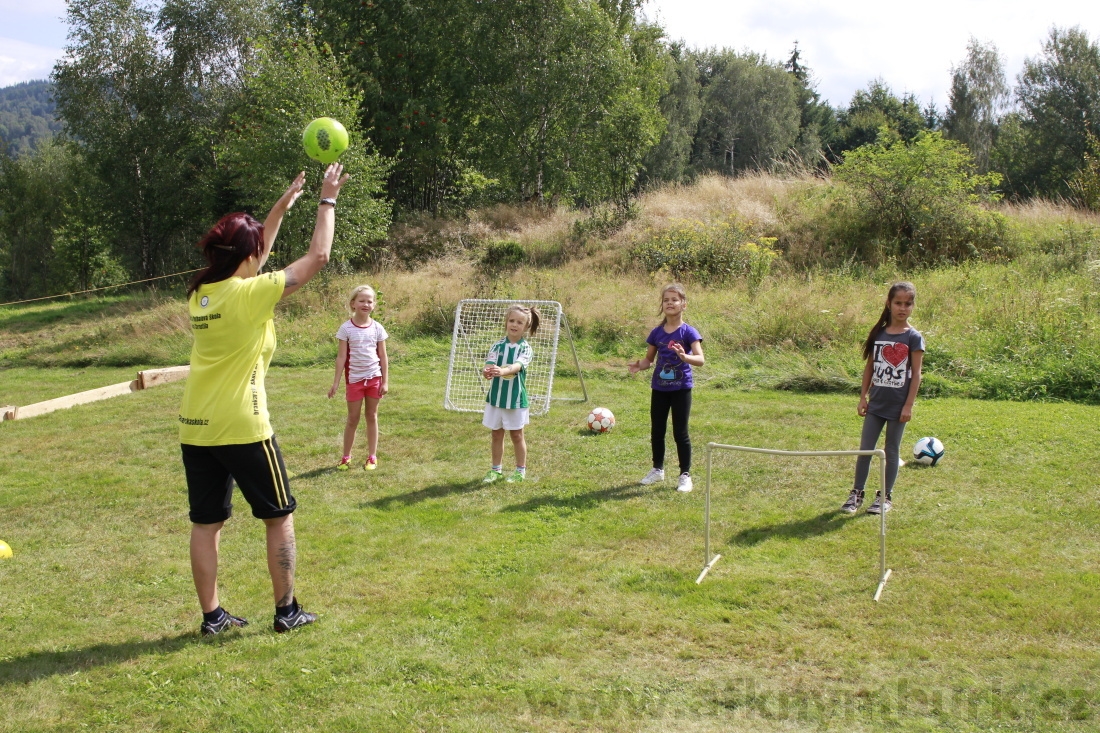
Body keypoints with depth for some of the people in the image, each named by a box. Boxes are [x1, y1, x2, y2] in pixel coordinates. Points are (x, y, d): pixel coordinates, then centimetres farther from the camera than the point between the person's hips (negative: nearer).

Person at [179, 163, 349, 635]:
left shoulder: (199, 293, 5)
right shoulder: (251, 293, -15)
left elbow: (250, 259, 23)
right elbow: (317, 257, -9)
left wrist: (282, 206, 25)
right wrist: (328, 200, 3)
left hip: (196, 427, 7)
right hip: (241, 427, -6)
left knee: (206, 522, 11)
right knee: (279, 516, 9)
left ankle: (211, 616, 17)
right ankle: (287, 611, 15)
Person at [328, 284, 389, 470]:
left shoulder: (377, 328, 0)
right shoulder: (346, 328, -6)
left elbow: (383, 357, 4)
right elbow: (341, 356, -5)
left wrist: (385, 381, 0)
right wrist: (336, 382, -8)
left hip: (374, 378, 2)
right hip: (355, 378, -2)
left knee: (372, 417, 9)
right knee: (353, 418, 5)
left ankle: (372, 457, 17)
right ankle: (346, 457, 17)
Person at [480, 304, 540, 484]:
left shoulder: (525, 348, -8)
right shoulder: (498, 346, 0)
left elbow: (518, 365, -26)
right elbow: (490, 363, -15)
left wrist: (503, 371, -48)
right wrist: (487, 371, -40)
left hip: (516, 397, -3)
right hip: (496, 395, 3)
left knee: (516, 435, 9)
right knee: (497, 434, 12)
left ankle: (521, 470, 22)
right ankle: (496, 469, 25)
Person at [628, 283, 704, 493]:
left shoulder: (688, 332, -10)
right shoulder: (657, 333, 4)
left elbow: (700, 359, -20)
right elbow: (649, 359, 12)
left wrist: (684, 356, -40)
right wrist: (639, 365, -11)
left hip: (681, 389, -4)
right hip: (659, 388, 4)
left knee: (680, 432, 1)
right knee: (657, 431, 13)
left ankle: (685, 475, 12)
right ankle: (657, 469, 30)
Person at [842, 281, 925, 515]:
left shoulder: (913, 337, -7)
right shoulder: (878, 334, 4)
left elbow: (916, 374, -7)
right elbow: (869, 367, 10)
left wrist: (909, 405, -10)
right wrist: (863, 397, 6)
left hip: (898, 405, -3)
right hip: (876, 402, 3)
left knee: (892, 451, 7)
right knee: (865, 449, 4)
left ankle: (886, 496, 18)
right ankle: (857, 494, 13)